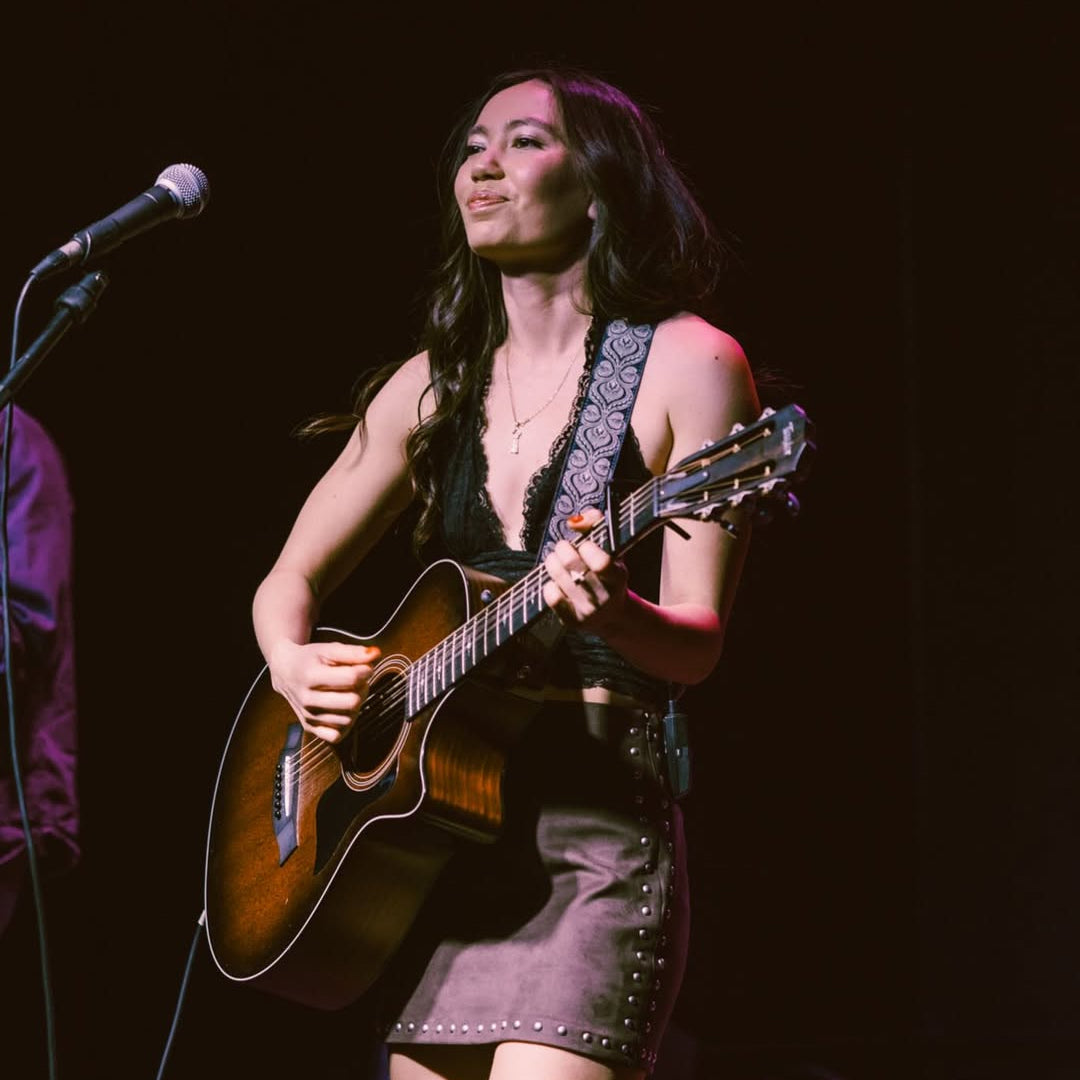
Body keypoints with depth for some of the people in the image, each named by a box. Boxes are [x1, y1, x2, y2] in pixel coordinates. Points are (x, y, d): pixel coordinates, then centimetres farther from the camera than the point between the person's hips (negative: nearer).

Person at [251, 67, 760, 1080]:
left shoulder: (684, 364, -2)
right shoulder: (433, 385, 14)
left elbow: (697, 643, -7)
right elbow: (290, 579, 19)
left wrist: (613, 615, -29)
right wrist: (294, 667, -3)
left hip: (597, 817, -6)